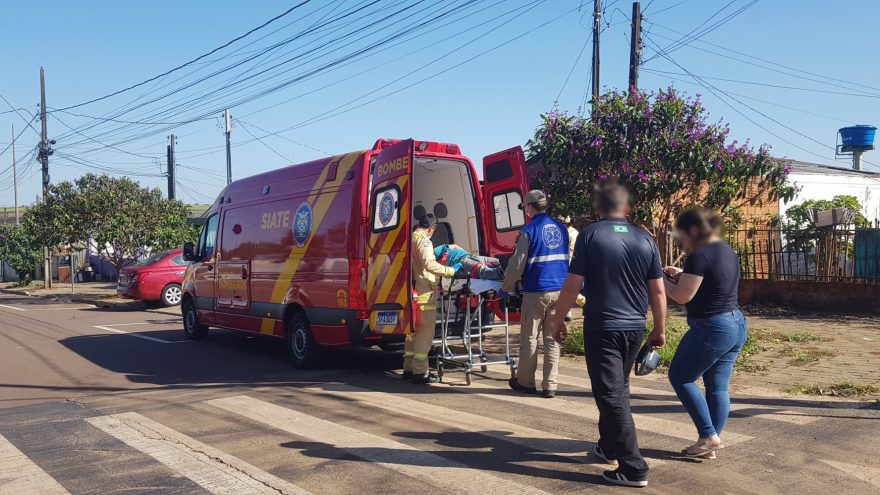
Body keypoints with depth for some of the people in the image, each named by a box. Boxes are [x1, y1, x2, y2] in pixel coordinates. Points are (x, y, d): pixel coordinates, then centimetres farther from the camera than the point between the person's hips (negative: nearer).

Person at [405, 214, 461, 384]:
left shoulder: (411, 238, 15)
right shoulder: (423, 240, -13)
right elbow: (429, 264, -25)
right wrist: (451, 270, -21)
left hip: (413, 291, 10)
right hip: (425, 291, -10)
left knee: (413, 329, 17)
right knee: (426, 331, -5)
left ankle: (409, 368, 23)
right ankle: (420, 372, -5)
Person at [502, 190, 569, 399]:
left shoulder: (529, 230, -9)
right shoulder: (561, 228, 10)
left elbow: (517, 265, -9)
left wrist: (505, 288, 3)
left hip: (536, 291, -5)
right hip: (559, 291, 5)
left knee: (529, 338, 8)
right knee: (552, 339, 8)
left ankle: (526, 382, 19)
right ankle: (550, 386, 8)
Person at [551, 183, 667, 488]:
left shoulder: (589, 235, -7)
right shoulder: (645, 239, 5)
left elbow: (573, 284, -10)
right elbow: (658, 291, 6)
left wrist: (558, 321, 2)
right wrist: (660, 329, 15)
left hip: (602, 327, -5)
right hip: (635, 328, 6)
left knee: (611, 395, -1)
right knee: (618, 389, 21)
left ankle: (633, 468, -2)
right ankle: (608, 447, 36)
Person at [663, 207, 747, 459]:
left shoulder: (699, 256, -18)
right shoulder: (727, 251, 11)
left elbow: (682, 296, -16)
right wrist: (683, 275, 15)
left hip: (711, 329, -9)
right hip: (736, 325, 9)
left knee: (680, 377, 6)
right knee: (718, 387, 13)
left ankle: (709, 437, 7)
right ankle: (711, 442, 19)